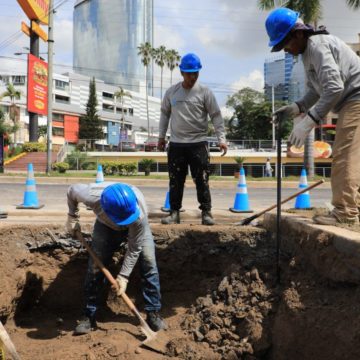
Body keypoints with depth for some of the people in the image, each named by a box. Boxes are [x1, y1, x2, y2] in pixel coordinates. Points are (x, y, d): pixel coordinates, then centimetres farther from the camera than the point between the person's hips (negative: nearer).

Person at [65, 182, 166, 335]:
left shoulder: (140, 213, -43)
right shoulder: (91, 195, -41)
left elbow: (134, 248, -29)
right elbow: (72, 190, -16)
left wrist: (123, 276, -27)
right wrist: (72, 217, -9)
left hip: (137, 226, -1)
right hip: (106, 226, 1)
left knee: (149, 264, -13)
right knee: (95, 268, -6)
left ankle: (153, 313, 0)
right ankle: (89, 316, 6)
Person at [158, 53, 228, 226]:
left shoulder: (204, 92, -3)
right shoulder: (172, 91, 6)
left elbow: (216, 116, -4)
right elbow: (165, 113, 16)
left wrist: (221, 138, -12)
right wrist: (161, 136, 13)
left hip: (198, 143, -3)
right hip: (176, 144, 3)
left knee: (202, 180, 0)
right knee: (175, 181, 8)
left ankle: (206, 213, 9)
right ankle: (174, 213, 17)